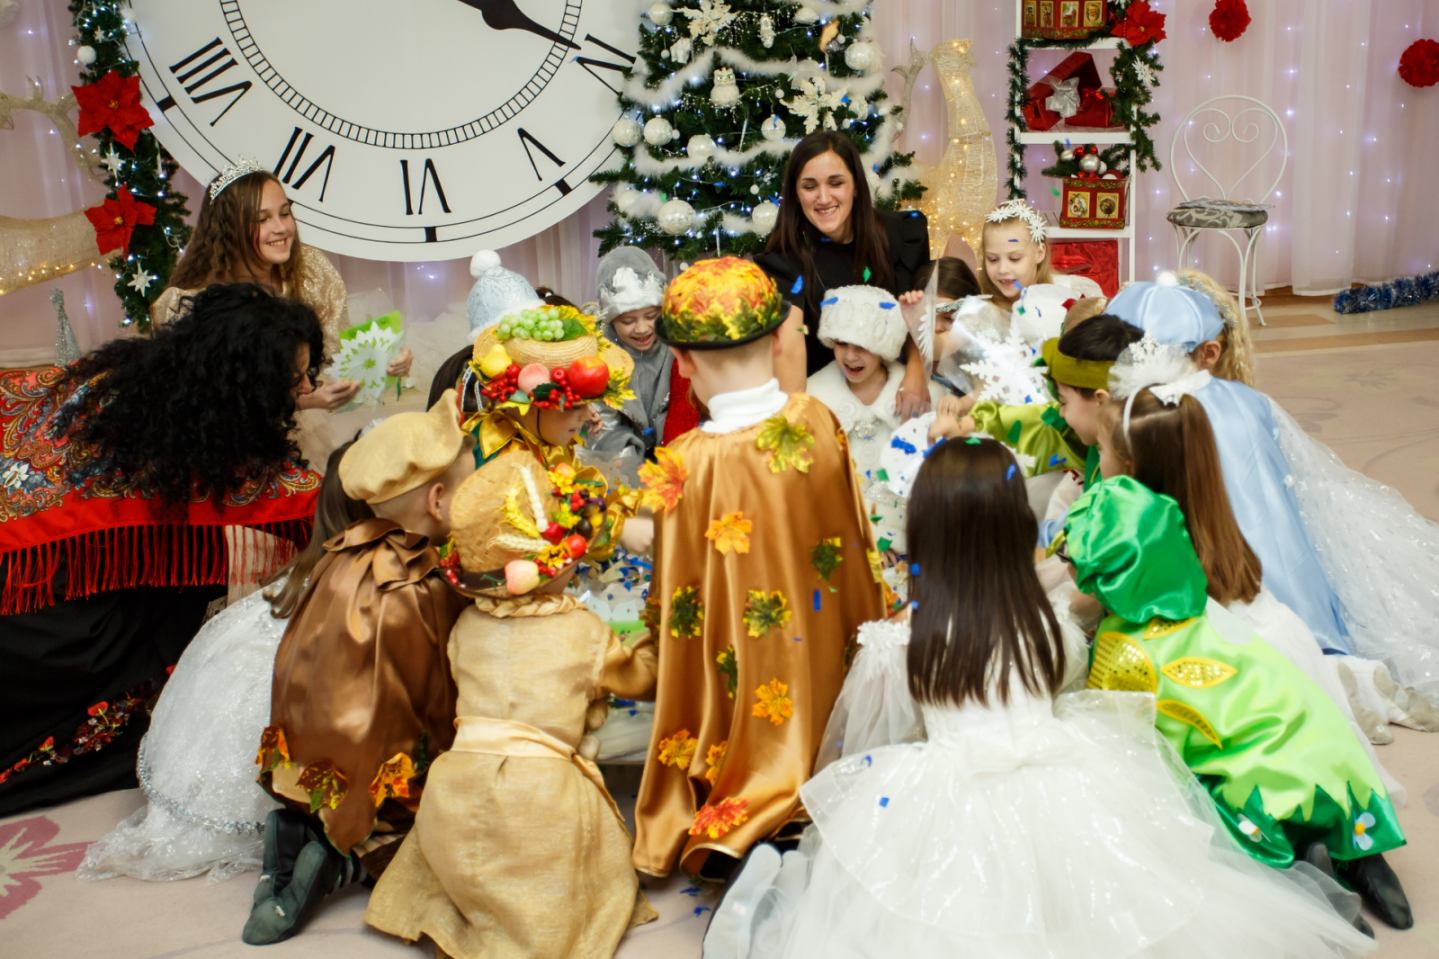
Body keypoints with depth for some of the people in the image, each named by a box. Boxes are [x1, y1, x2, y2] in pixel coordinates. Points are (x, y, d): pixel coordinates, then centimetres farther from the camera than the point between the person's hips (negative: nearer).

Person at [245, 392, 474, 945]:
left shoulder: (344, 552, -7)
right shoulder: (422, 593, -24)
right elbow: (439, 709, -12)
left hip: (302, 761, 7)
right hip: (377, 782, -7)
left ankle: (296, 831, 6)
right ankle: (347, 860, -6)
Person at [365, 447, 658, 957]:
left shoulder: (466, 624, 7)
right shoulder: (585, 632, 0)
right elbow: (639, 677, 17)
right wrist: (656, 640, 36)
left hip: (456, 793, 4)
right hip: (542, 795, -4)